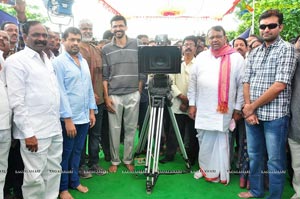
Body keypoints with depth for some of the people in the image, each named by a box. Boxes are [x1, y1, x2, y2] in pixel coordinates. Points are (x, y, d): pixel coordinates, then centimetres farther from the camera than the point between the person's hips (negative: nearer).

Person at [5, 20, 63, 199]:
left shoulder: (47, 60, 14)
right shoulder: (16, 60, -8)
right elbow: (16, 101, -14)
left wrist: (57, 122, 14)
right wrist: (28, 133, -17)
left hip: (55, 128, 7)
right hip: (34, 131, -7)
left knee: (54, 172, 15)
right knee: (34, 177, 2)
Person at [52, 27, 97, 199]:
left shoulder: (84, 61, 10)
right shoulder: (58, 62, -9)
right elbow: (60, 92, -14)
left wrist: (91, 110, 9)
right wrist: (68, 118, -17)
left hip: (84, 116, 6)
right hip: (69, 117, -6)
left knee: (77, 151, 17)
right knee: (66, 153, 8)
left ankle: (74, 181, 33)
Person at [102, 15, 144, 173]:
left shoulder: (137, 45, 5)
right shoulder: (106, 49, 4)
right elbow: (104, 76, 3)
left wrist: (139, 92, 4)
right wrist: (106, 97, -3)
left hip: (133, 95, 1)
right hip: (114, 95, 0)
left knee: (131, 129, 8)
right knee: (114, 129, 5)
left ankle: (128, 160, 23)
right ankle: (115, 160, 21)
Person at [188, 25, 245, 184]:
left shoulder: (236, 58, -1)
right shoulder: (201, 57, 8)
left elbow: (242, 85, -1)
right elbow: (193, 82, 8)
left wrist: (238, 108, -3)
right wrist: (192, 104, 4)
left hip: (224, 110, -3)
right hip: (203, 109, 3)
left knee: (221, 141, 5)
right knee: (204, 142, 12)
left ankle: (221, 173, 20)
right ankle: (206, 168, 31)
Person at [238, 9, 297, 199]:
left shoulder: (287, 49, -6)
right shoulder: (254, 53, 11)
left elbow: (280, 85, -16)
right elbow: (246, 82, 8)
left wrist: (252, 106, -11)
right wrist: (248, 108, -6)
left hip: (275, 115, -5)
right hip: (252, 114, 6)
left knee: (275, 160, 6)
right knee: (254, 155, 16)